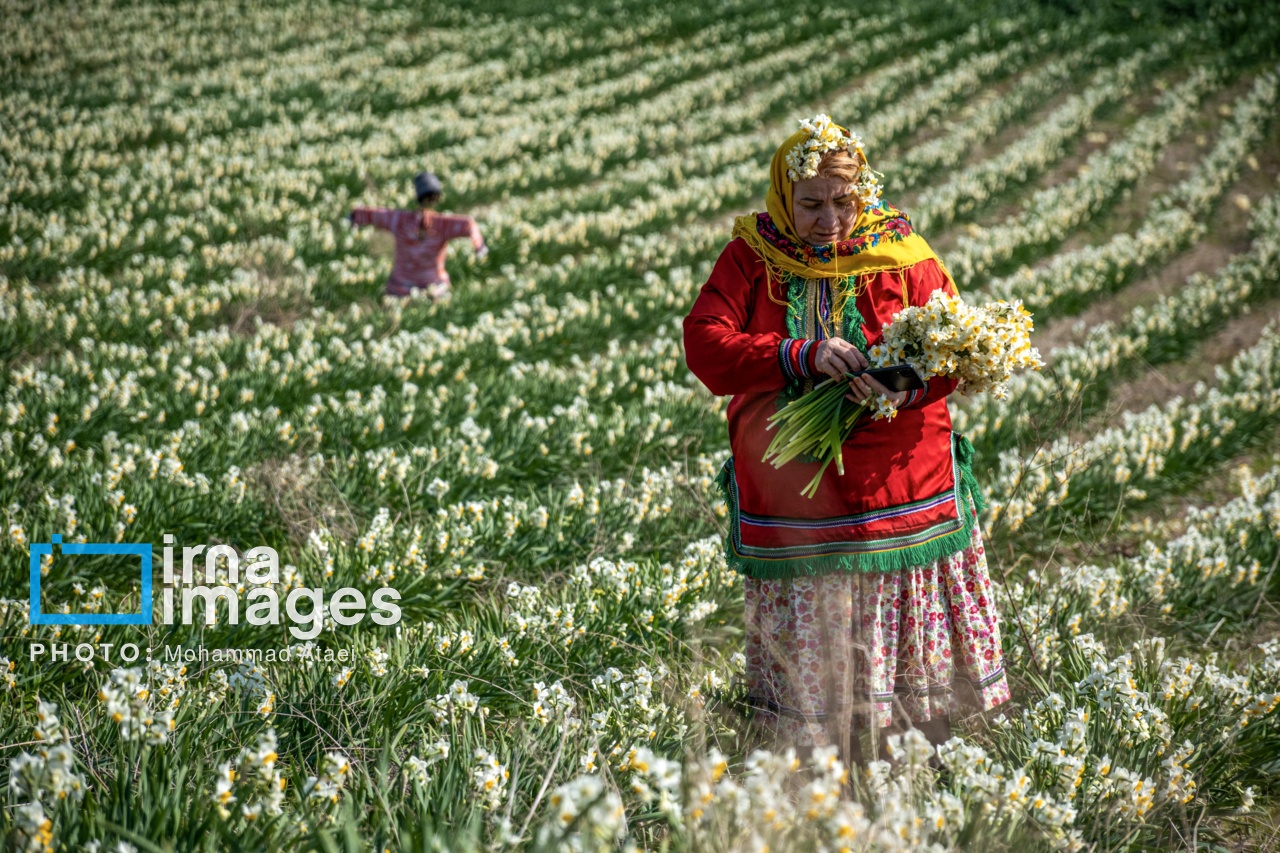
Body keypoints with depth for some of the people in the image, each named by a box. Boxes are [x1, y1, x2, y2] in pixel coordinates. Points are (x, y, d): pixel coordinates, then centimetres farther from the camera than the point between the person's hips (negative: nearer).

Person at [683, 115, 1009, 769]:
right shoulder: (750, 259, 0)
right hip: (791, 490, 0)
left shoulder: (900, 254, 0)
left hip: (900, 477, 0)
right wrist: (802, 357, -25)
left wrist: (909, 385, -24)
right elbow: (704, 345, -12)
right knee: (810, 656, 6)